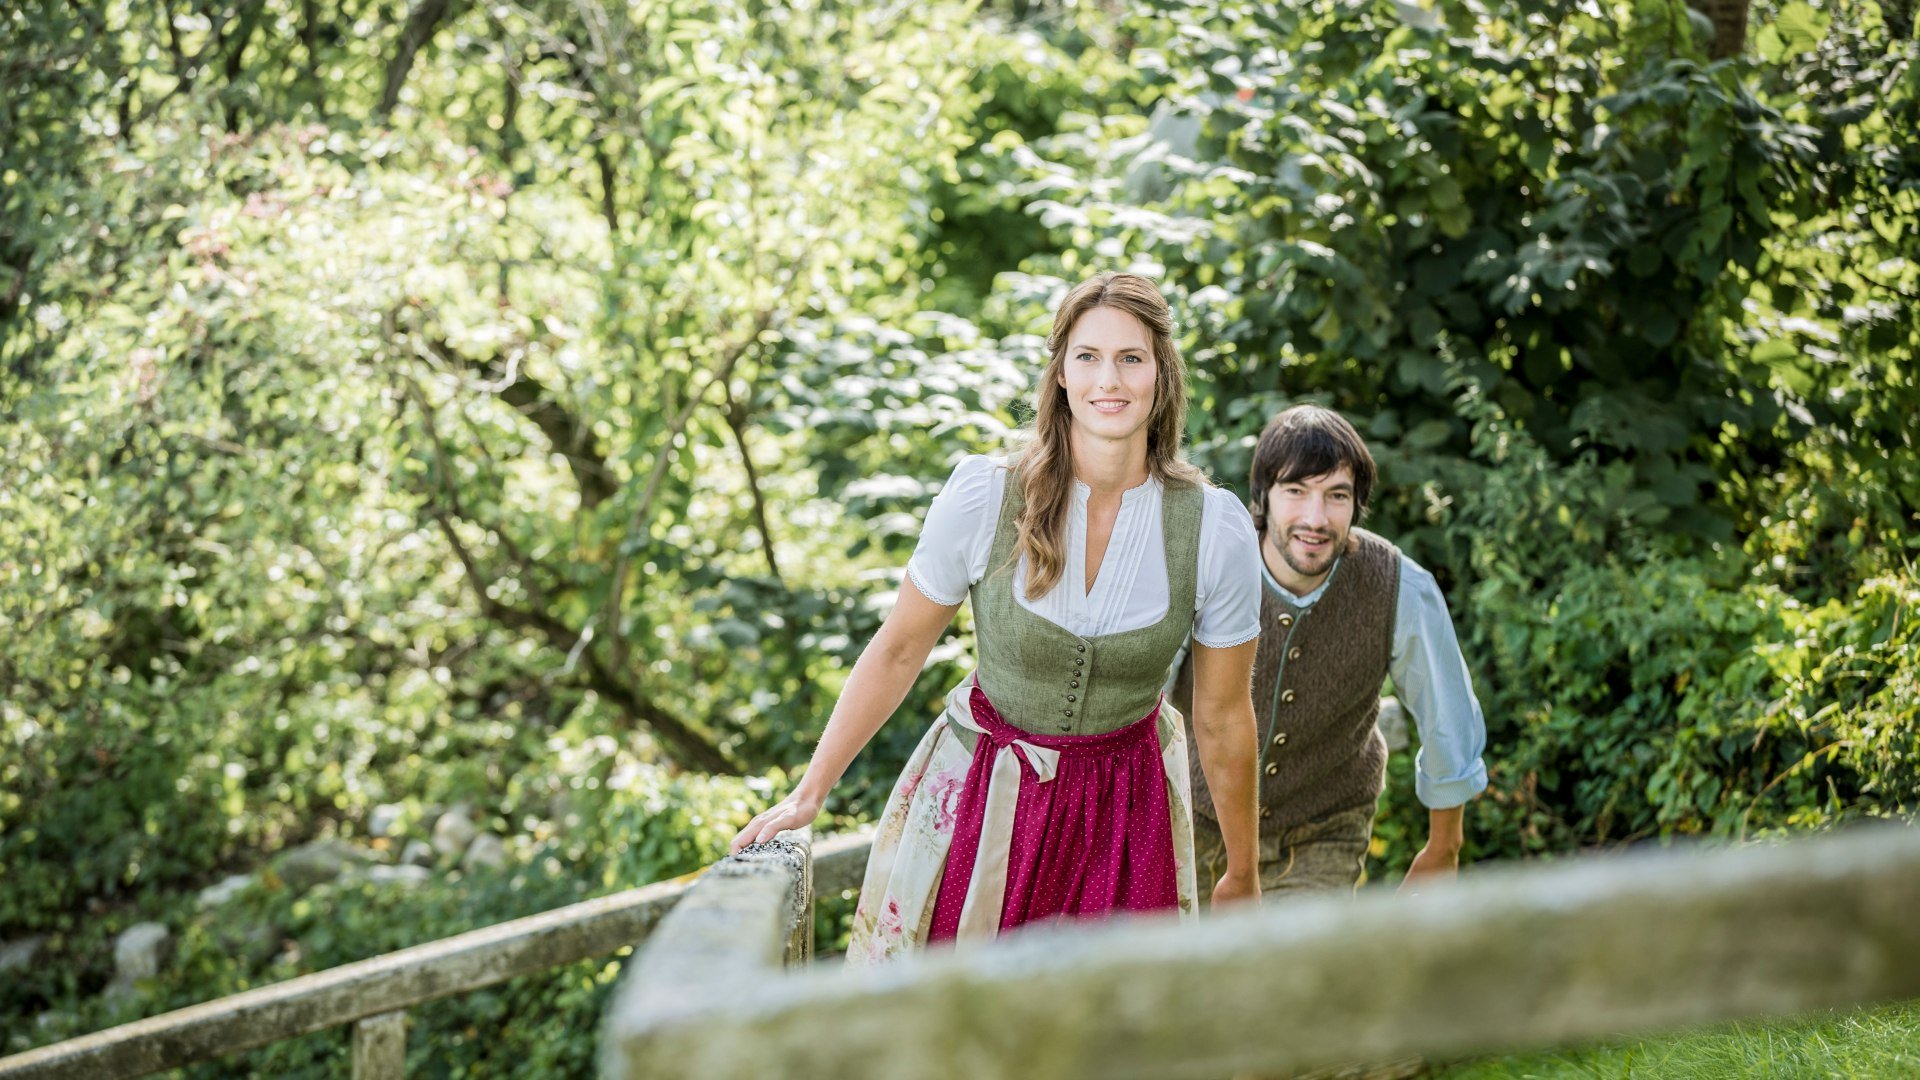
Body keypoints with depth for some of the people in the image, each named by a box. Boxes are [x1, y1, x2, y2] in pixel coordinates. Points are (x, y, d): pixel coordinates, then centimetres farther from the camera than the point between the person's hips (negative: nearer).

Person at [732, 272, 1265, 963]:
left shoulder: (1215, 529, -13)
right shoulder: (984, 497, -16)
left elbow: (1223, 718, -1)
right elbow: (898, 652, -3)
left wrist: (1241, 875, 9)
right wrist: (808, 794, 0)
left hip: (1123, 810, 1)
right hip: (979, 795, 0)